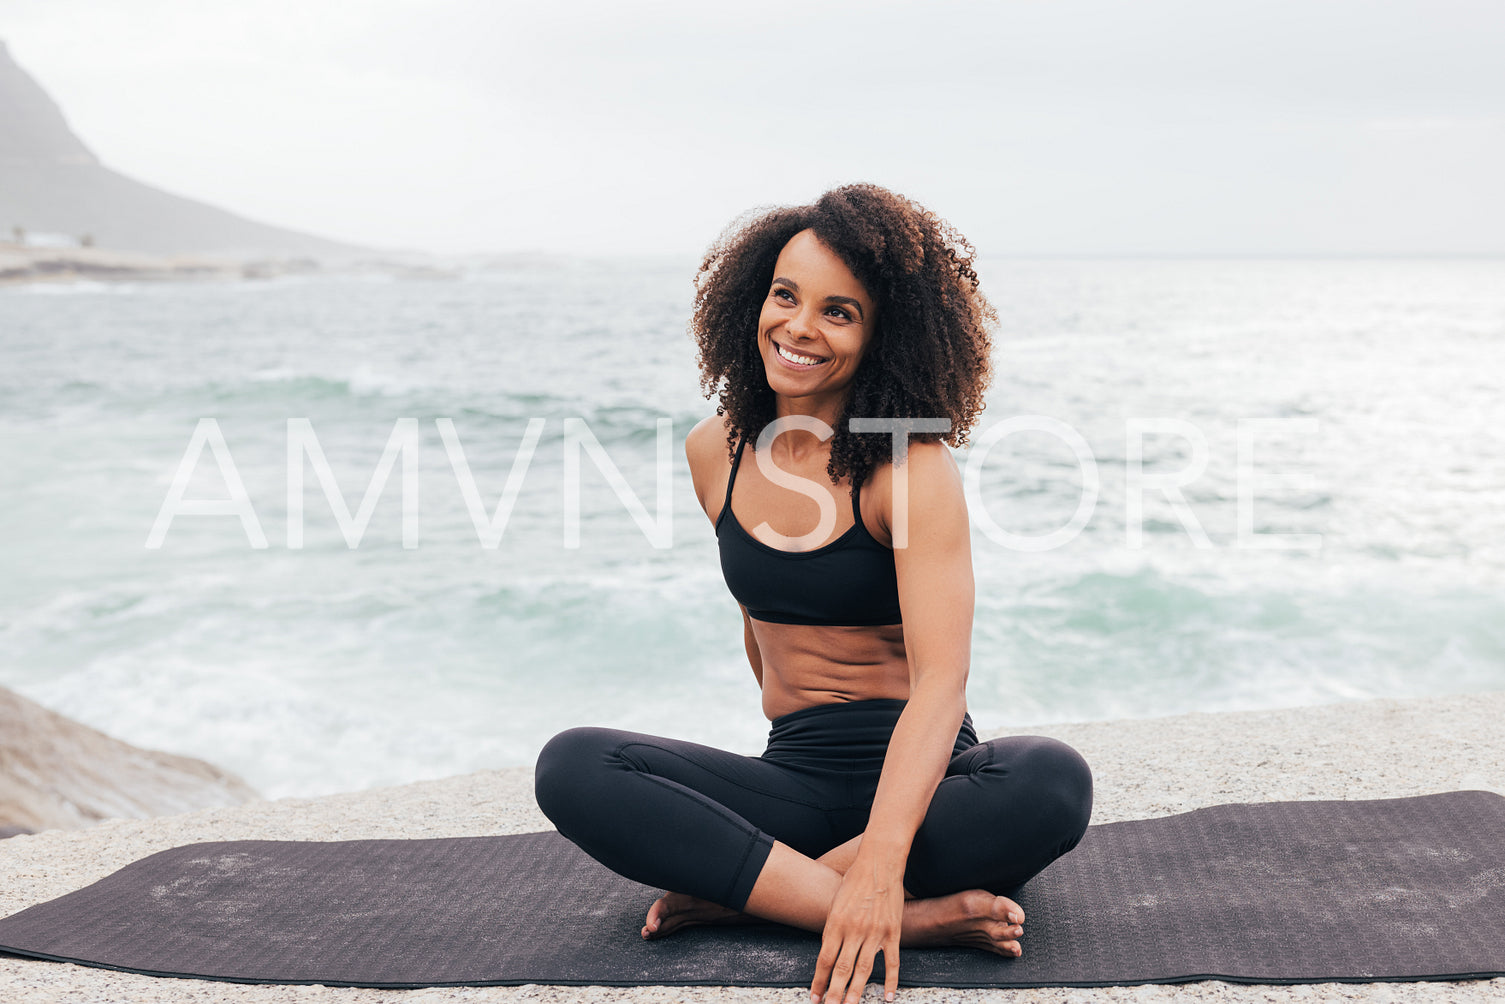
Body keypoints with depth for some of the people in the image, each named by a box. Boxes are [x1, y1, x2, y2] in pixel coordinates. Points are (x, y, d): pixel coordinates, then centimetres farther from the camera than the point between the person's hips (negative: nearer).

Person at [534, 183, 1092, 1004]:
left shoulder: (913, 468, -12)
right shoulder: (716, 452, 4)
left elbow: (941, 679, -23)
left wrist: (879, 862, -39)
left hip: (922, 780, -3)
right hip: (794, 777, 4)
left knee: (1054, 782, -35)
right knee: (571, 768, -21)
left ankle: (742, 890, -24)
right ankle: (915, 918, -29)